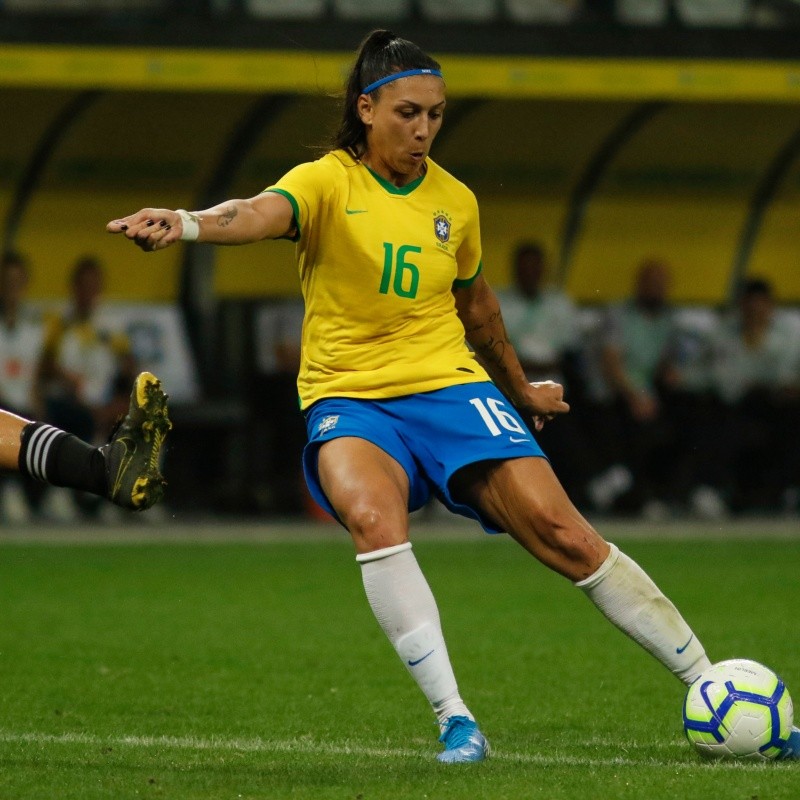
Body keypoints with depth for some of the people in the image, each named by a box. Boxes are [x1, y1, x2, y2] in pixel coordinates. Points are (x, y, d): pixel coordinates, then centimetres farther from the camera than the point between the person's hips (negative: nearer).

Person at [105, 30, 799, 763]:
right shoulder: (327, 183, -7)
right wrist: (187, 225, -51)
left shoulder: (454, 201, 7)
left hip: (449, 386, 3)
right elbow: (263, 215, -29)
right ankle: (455, 721, -31)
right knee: (374, 519, -35)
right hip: (348, 398, -3)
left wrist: (521, 390, 37)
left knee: (563, 534, -12)